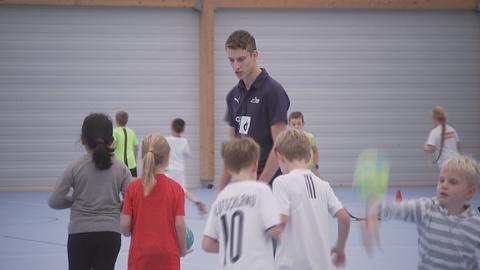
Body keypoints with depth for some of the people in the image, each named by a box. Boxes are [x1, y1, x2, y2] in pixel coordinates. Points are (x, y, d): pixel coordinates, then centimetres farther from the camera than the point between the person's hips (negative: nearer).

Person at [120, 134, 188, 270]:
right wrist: (182, 249, 8)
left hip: (140, 255, 1)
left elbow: (124, 225, -5)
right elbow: (180, 224, -8)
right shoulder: (175, 188, -6)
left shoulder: (133, 188, -4)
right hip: (168, 255, -1)